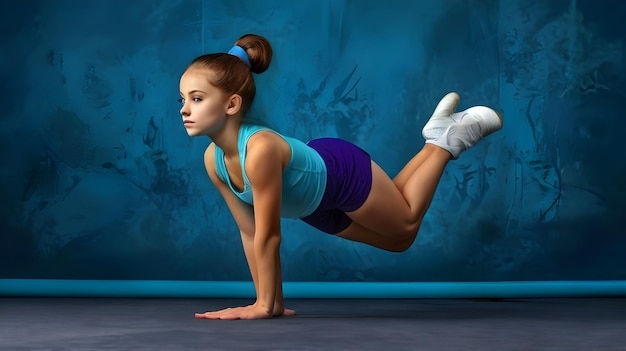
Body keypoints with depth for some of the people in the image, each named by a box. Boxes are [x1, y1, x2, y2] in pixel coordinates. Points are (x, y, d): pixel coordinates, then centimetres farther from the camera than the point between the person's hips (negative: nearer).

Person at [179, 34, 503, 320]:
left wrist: (264, 306, -27)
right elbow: (250, 232, -11)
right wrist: (273, 302, -6)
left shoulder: (260, 148, -43)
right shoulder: (213, 159, -21)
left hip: (344, 172, -6)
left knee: (406, 223, 21)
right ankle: (439, 136, 37)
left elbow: (269, 236, -35)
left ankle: (444, 139, 32)